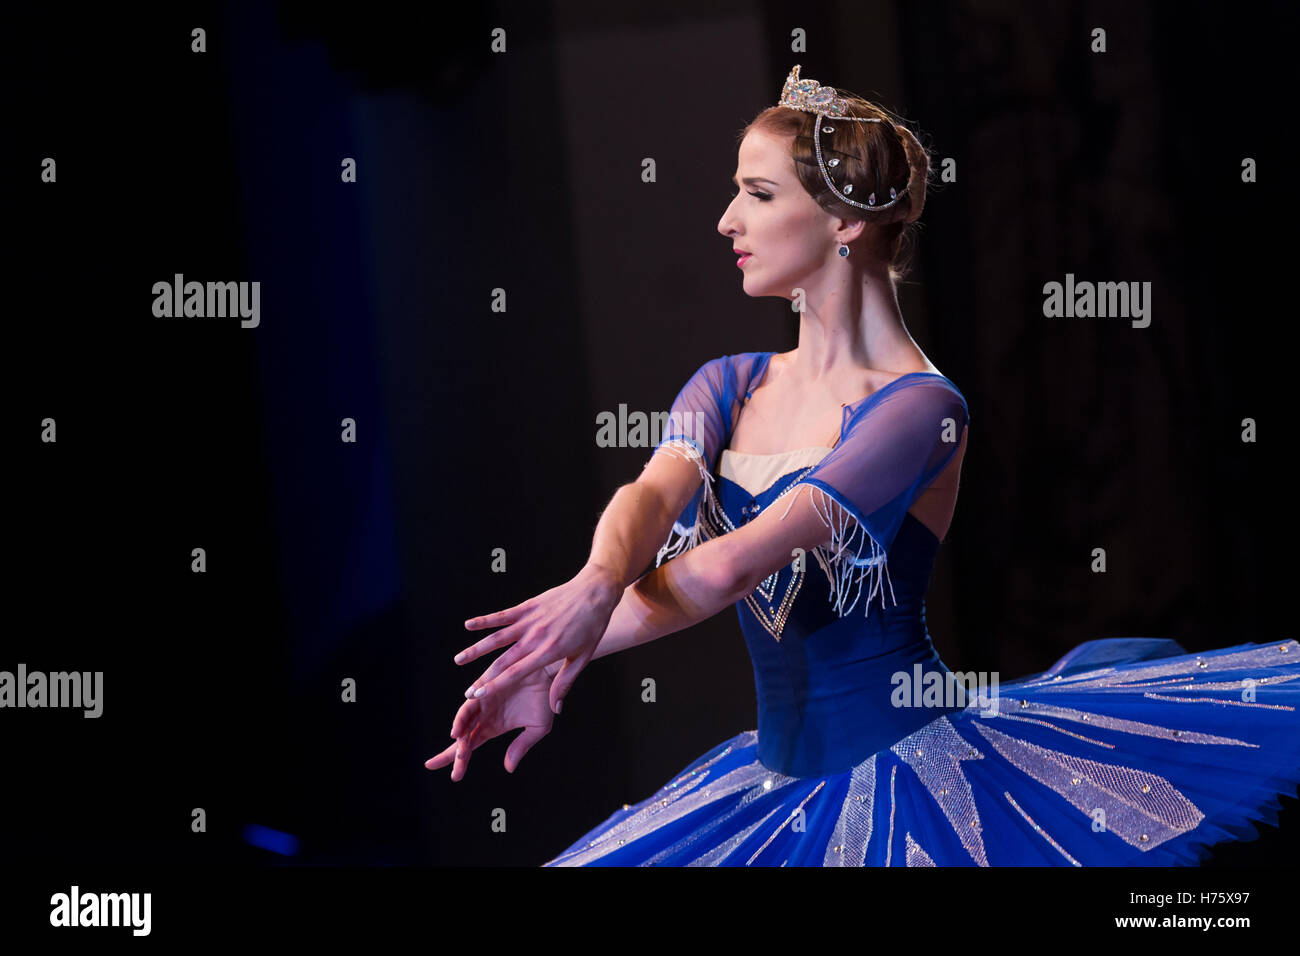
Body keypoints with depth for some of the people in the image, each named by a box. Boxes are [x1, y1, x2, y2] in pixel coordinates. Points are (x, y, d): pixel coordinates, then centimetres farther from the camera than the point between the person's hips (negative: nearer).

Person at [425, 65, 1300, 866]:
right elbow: (650, 497, -14)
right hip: (787, 788, 6)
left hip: (916, 776, -6)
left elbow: (734, 566, -24)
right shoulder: (729, 387, 8)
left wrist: (577, 632, -20)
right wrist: (599, 581, -36)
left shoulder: (920, 407, -15)